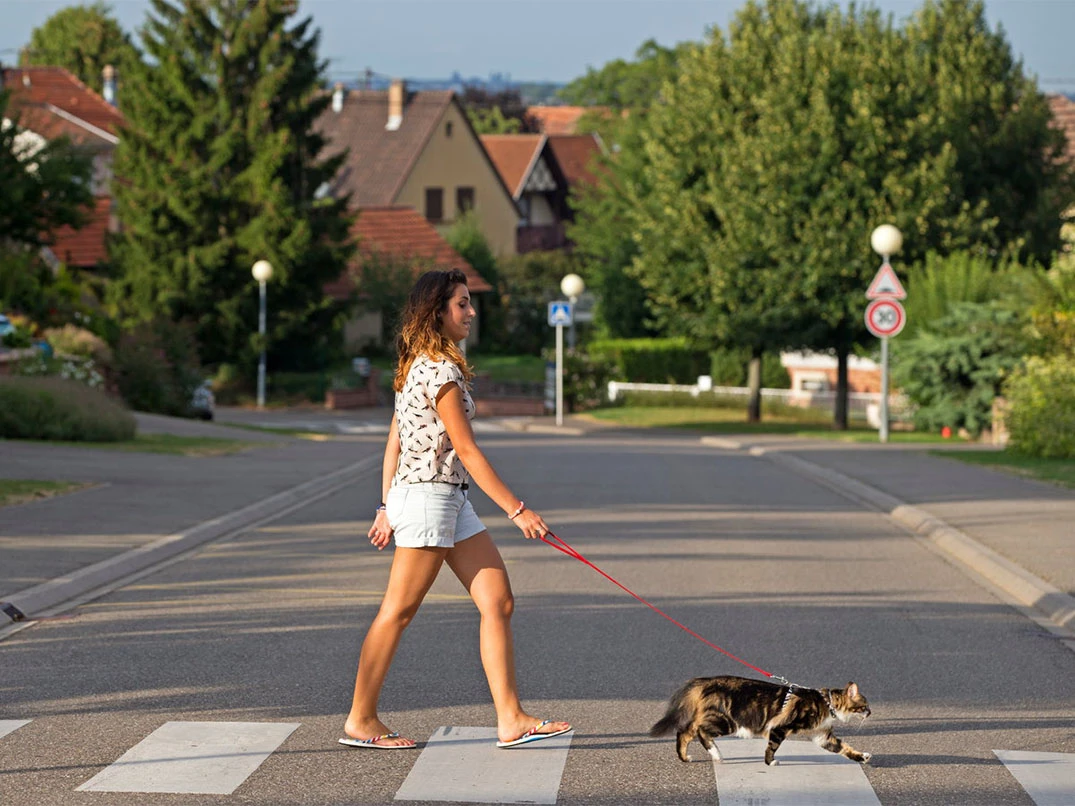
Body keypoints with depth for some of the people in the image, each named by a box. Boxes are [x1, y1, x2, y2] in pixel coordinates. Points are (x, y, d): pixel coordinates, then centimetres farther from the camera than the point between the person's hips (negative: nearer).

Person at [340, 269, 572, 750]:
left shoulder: (419, 366, 15)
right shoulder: (440, 370, -14)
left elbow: (394, 442, 17)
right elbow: (465, 449, -17)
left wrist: (387, 507, 18)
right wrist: (516, 510, -15)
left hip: (449, 501, 10)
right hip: (428, 495, -10)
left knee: (498, 602, 4)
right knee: (398, 612, -2)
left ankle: (510, 719, 2)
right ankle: (360, 720, 6)